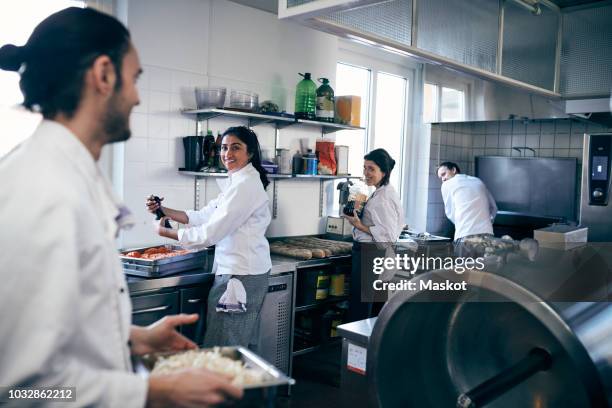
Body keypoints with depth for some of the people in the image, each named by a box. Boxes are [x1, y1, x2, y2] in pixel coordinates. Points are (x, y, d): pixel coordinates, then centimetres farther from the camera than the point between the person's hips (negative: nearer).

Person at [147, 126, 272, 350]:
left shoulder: (245, 185, -18)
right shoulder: (236, 182, 15)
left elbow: (212, 232, -19)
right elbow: (206, 215, 13)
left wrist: (167, 233, -8)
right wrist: (165, 210, 3)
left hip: (240, 274, -10)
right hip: (243, 271, 10)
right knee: (244, 344, 19)